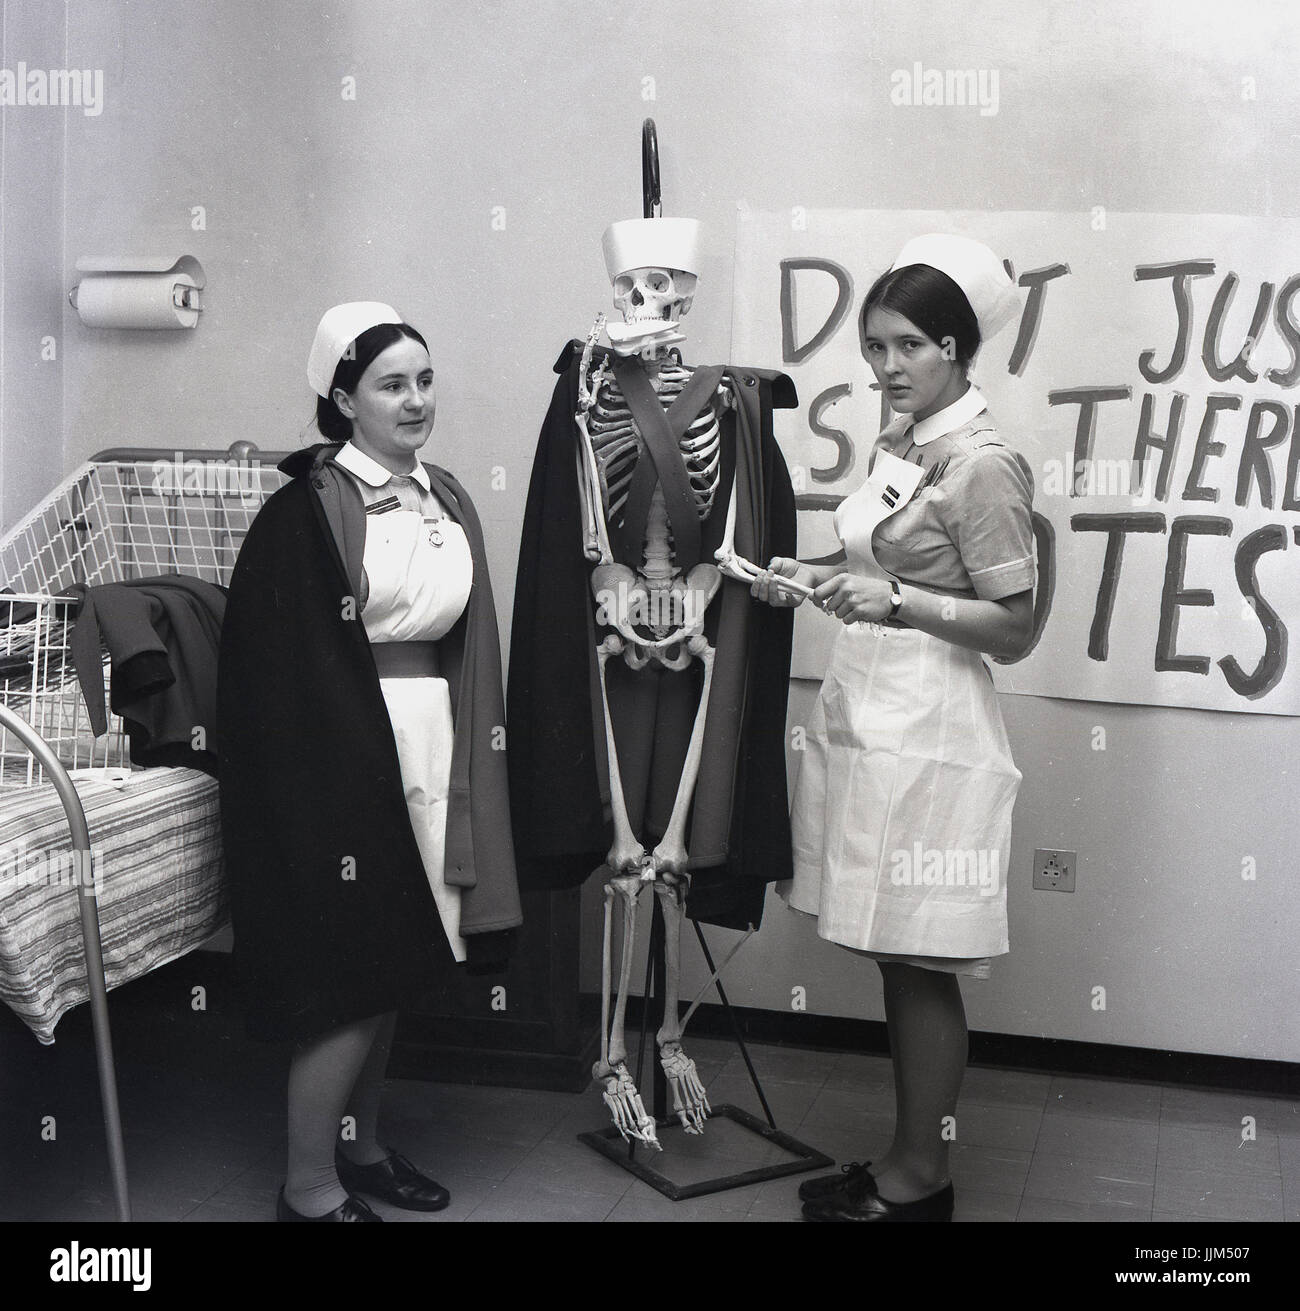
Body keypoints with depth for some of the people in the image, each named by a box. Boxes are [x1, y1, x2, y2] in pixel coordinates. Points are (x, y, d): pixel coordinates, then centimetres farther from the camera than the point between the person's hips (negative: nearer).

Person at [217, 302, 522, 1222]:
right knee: (348, 973, -2)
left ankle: (360, 1145, 30)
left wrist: (470, 758, 11)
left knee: (393, 969, 14)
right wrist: (313, 785, -16)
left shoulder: (448, 502, 11)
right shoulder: (307, 511, -10)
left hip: (434, 746, 7)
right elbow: (273, 658, -12)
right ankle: (309, 1186, 12)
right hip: (342, 755, -7)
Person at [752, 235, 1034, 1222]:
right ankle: (910, 1163, 25)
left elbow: (1015, 628, -13)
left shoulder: (983, 463, -12)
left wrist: (895, 602, -23)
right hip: (864, 719, 8)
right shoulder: (899, 443, 12)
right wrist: (818, 579, 6)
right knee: (896, 959, 13)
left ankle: (920, 1180, 15)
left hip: (927, 734, -8)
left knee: (922, 964, 1)